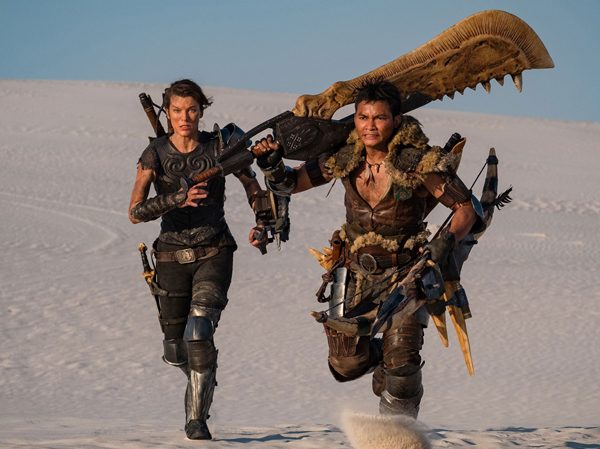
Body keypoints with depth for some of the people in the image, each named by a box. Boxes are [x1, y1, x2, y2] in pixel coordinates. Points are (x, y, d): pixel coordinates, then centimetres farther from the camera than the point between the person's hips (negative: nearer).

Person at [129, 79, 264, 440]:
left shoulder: (219, 146, -4)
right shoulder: (155, 153, -5)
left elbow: (251, 184, 10)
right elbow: (135, 212, -12)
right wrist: (178, 198, -26)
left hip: (214, 252, -2)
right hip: (172, 257, 2)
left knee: (199, 332, -22)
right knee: (175, 350, 10)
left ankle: (197, 417, -11)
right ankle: (203, 381, 45)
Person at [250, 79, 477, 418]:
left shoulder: (418, 164, -17)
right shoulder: (346, 159, -6)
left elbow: (466, 208, -9)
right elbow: (290, 184, 5)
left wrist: (447, 241, -25)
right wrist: (272, 165, -16)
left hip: (404, 272, -4)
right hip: (356, 272, 4)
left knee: (400, 369, -16)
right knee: (346, 366, 2)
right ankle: (380, 356, 36)